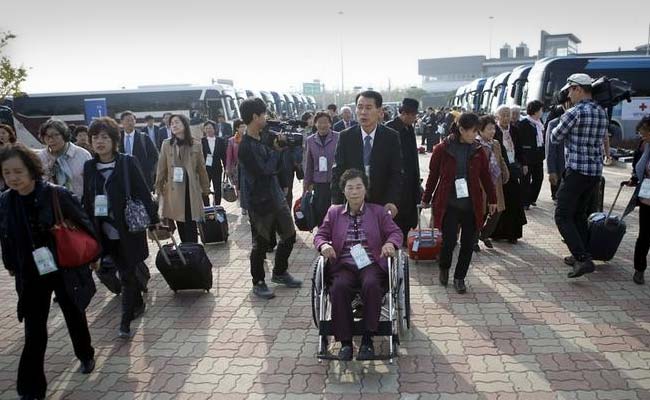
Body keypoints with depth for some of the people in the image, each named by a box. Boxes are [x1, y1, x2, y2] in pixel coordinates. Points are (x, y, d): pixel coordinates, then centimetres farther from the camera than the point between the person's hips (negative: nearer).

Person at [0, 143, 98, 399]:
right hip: (30, 277, 2)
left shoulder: (57, 194, -18)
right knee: (34, 333, 3)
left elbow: (83, 224, -9)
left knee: (75, 317, 18)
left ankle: (86, 356, 45)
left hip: (65, 270, -2)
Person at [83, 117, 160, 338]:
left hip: (129, 228, -4)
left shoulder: (128, 163, -9)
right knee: (126, 270, 15)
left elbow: (143, 193, -8)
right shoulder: (89, 167, 3)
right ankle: (138, 304, 38)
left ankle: (126, 321, 9)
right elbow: (87, 200, 8)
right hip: (106, 231, 4)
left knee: (129, 274, 0)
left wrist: (154, 220, -10)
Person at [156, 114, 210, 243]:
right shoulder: (166, 144, 2)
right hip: (174, 190, 1)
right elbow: (161, 169, 5)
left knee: (191, 225, -1)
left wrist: (205, 189, 10)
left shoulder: (196, 145, 2)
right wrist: (158, 188, 5)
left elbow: (201, 169, 8)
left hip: (191, 190, 0)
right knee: (180, 225, 6)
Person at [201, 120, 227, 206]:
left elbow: (224, 155, 5)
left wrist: (226, 168, 1)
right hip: (205, 169, -1)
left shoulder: (221, 141, 4)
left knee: (218, 190, 7)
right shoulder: (201, 141, 0)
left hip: (217, 169, 1)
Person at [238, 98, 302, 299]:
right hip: (259, 202, -8)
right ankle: (258, 282, 23)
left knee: (289, 235, 15)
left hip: (276, 197, 8)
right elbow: (265, 170, -23)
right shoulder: (246, 146, -19)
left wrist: (278, 148, -2)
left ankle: (279, 273, 33)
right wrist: (277, 150, -10)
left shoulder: (263, 140, 8)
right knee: (261, 244, 4)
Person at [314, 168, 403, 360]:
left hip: (371, 264, 0)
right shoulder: (334, 212, 18)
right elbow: (320, 235, 13)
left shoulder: (378, 211, 16)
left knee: (371, 285, -35)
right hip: (343, 265, 1)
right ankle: (345, 341, -22)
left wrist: (390, 243, -15)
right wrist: (324, 245, -12)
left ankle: (367, 339, -21)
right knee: (339, 287, -33)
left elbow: (396, 232, 9)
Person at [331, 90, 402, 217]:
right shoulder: (345, 137, -1)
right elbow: (338, 172, -1)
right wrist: (336, 205, -11)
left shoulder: (392, 137, -3)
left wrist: (393, 201, -18)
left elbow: (396, 173, -4)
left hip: (382, 204, 0)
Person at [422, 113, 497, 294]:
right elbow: (433, 175, 3)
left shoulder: (478, 150, 3)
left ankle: (459, 277, 25)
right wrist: (426, 198, 11)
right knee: (449, 241, -5)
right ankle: (444, 268, 27)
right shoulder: (442, 149, -7)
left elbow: (486, 176, 11)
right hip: (448, 204, -3)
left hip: (471, 205, 3)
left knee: (468, 244, 5)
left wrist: (492, 200, 16)